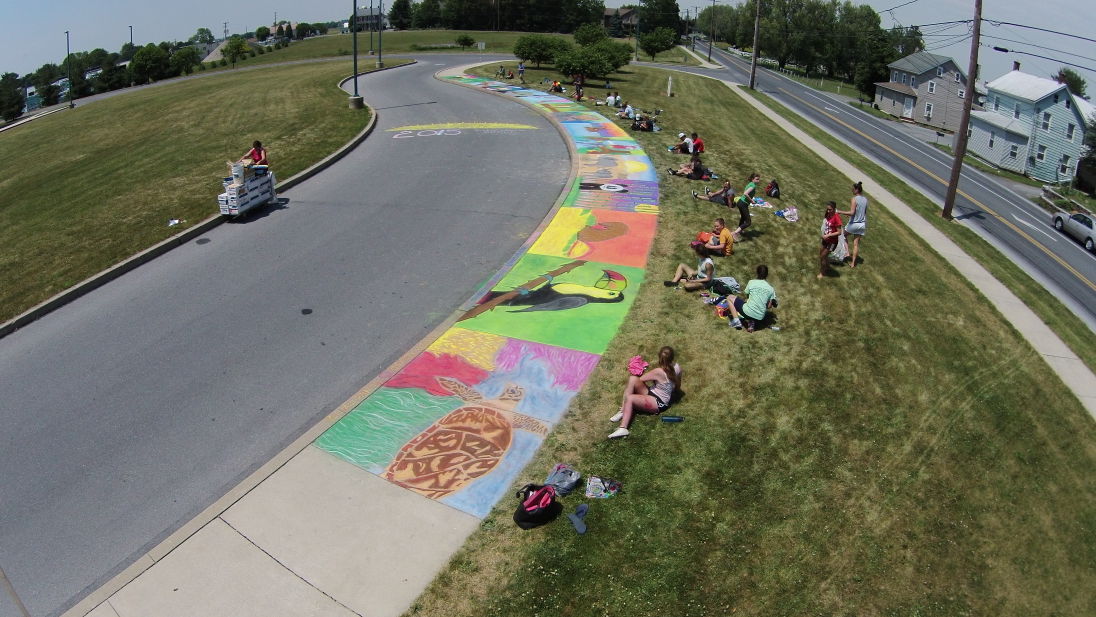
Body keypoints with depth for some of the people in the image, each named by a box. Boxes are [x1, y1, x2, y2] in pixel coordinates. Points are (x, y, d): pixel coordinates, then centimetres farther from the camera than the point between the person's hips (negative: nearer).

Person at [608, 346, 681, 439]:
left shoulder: (659, 372, -27)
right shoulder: (677, 367, -7)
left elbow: (640, 379, -13)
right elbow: (678, 386, 10)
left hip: (658, 403, -8)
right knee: (632, 379, -11)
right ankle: (623, 410, -18)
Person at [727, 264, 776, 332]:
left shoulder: (752, 282, 0)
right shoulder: (771, 289, 6)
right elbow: (769, 307, 7)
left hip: (747, 312, -3)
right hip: (760, 318, 4)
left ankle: (736, 321, 2)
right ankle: (751, 322, 9)